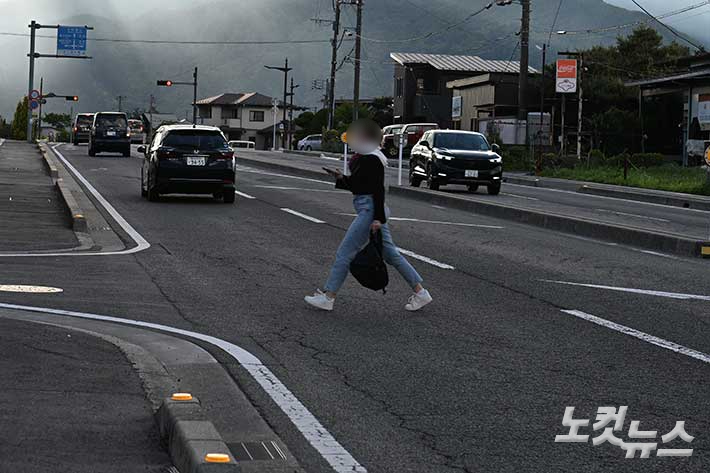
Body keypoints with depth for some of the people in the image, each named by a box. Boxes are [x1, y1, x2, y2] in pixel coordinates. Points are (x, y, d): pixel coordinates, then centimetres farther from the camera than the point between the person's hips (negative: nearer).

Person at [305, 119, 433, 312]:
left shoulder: (372, 159, -16)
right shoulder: (362, 157, 13)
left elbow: (378, 189, -20)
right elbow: (357, 185, 22)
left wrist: (378, 218, -23)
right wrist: (341, 178, 6)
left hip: (370, 209, -11)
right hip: (367, 209, 11)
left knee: (345, 253, -4)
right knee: (389, 253, 12)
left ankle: (328, 297, 2)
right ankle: (420, 291, 16)